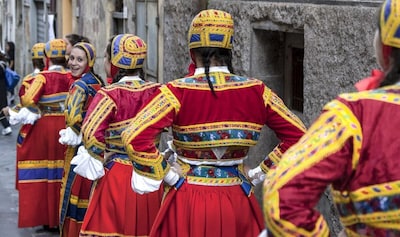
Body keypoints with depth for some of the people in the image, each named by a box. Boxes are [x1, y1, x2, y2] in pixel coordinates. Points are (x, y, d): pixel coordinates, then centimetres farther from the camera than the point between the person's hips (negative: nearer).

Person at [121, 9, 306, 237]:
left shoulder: (178, 92, -11)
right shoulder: (256, 91, -3)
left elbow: (135, 138, -21)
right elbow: (297, 136, -1)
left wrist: (165, 174, -9)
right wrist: (262, 173, 3)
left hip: (189, 201, -2)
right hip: (237, 202, 2)